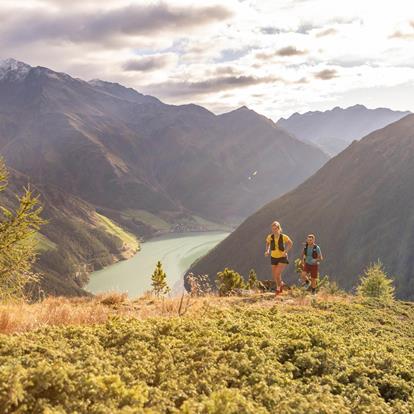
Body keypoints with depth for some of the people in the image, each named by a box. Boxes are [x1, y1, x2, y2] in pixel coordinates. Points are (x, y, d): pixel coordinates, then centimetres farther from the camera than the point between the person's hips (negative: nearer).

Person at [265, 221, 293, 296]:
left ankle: (278, 288, 11)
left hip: (282, 258, -3)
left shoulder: (284, 237, -19)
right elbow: (267, 243, 10)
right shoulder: (270, 237, -13)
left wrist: (286, 251, -12)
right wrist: (267, 250, -7)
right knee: (274, 277, 7)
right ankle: (281, 284, 41)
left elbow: (290, 243, 1)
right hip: (274, 258, 3)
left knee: (277, 274, -18)